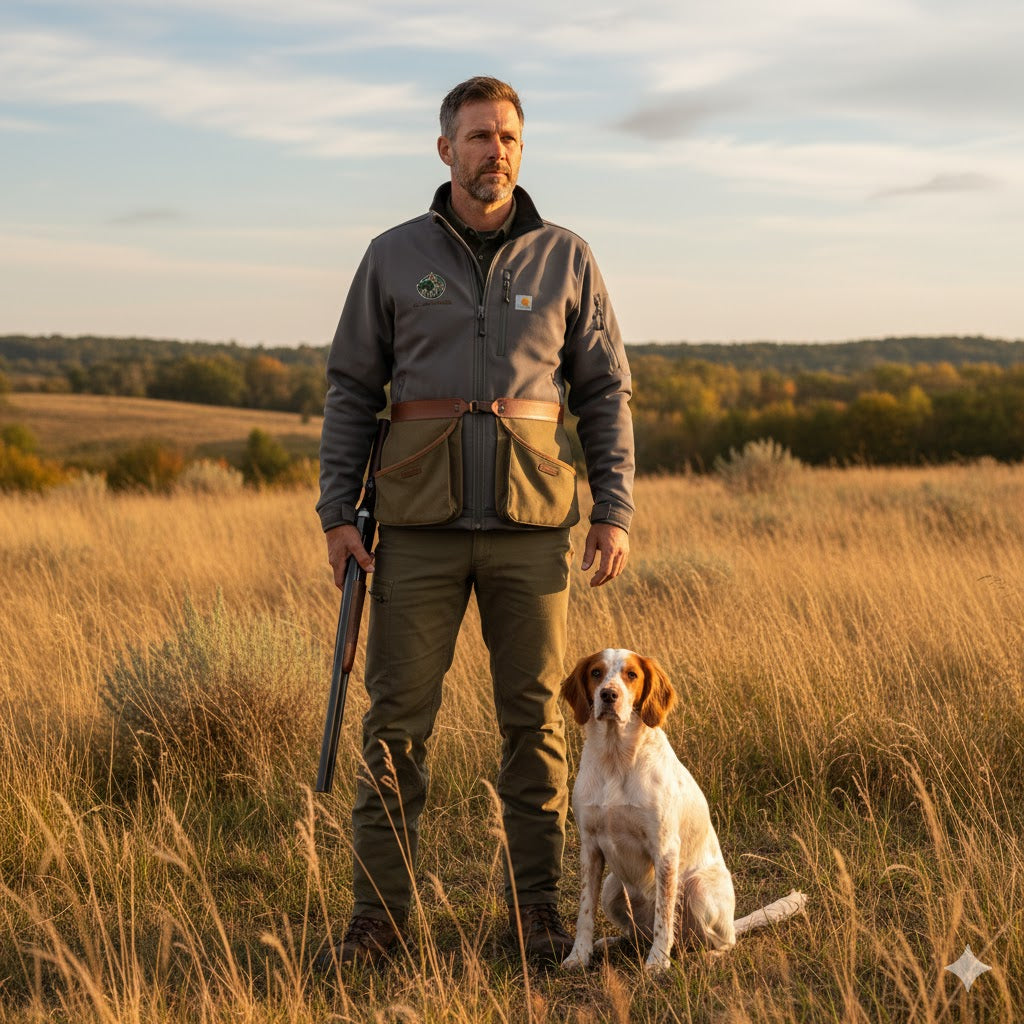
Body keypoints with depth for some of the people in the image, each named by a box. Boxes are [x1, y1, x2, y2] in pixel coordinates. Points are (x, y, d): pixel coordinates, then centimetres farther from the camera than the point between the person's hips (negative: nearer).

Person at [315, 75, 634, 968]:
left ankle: (538, 911, 15)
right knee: (398, 717, 0)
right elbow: (352, 388, 7)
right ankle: (380, 916, 8)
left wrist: (615, 509, -2)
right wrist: (337, 510, -1)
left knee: (536, 717, 4)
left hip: (532, 522, 0)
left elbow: (606, 391, 8)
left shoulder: (565, 259, 6)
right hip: (422, 522, 0)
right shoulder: (394, 256, 5)